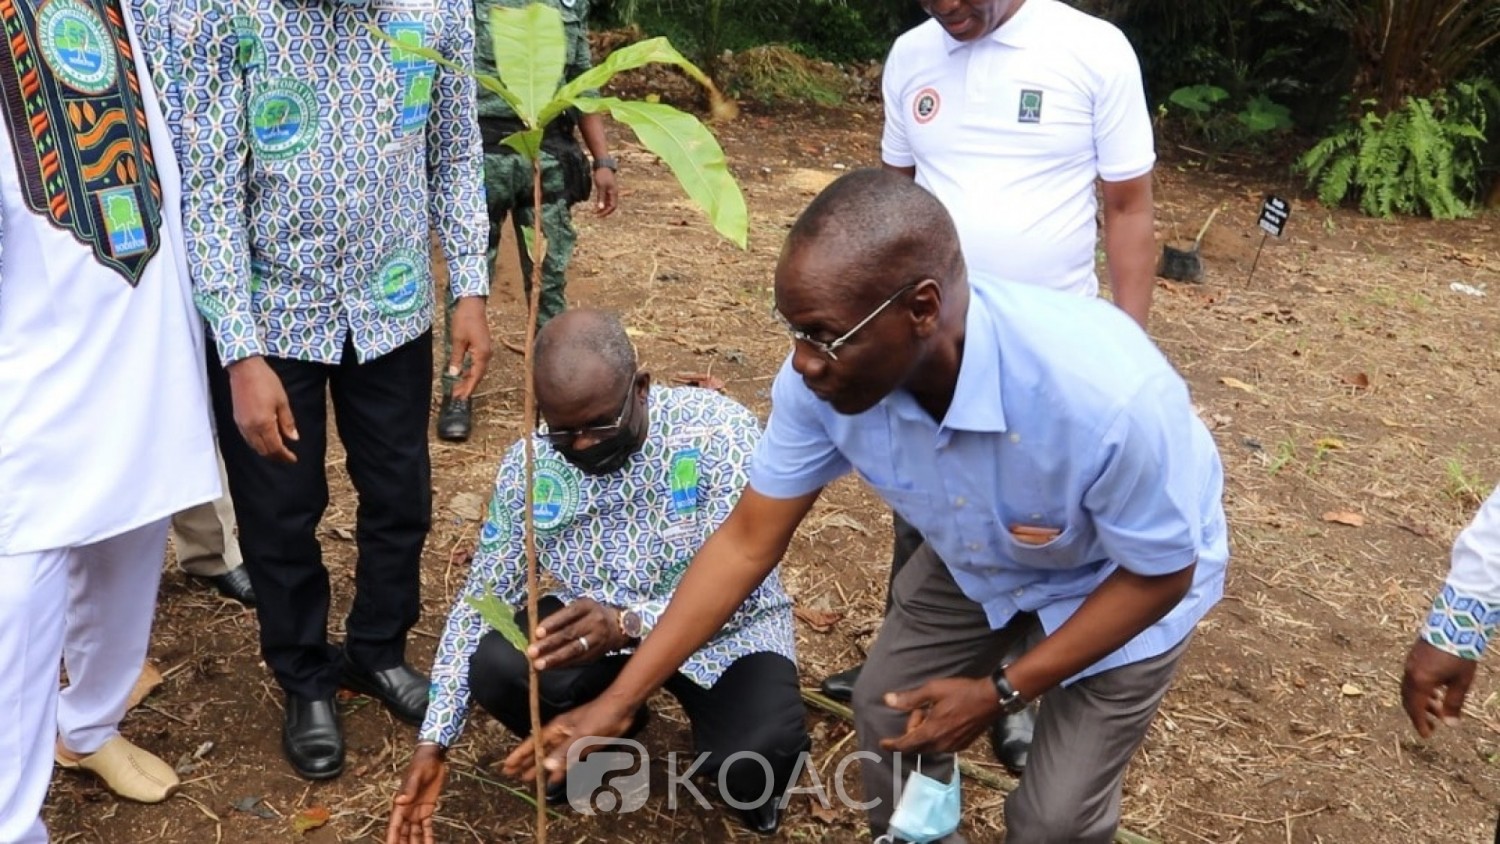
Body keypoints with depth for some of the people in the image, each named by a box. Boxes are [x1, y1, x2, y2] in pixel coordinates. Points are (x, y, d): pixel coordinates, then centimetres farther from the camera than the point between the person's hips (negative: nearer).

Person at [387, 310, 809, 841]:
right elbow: (481, 598, -3)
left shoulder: (718, 430, -23)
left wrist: (630, 624, -45)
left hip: (724, 630, -3)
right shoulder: (527, 467, -10)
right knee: (495, 669, -24)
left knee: (758, 753, -32)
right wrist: (434, 742, -8)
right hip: (592, 629, 4)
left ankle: (751, 785, 9)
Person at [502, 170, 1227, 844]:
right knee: (886, 710, 8)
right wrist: (617, 702, -16)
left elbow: (1160, 576, -24)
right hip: (980, 557, 4)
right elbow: (749, 540, -16)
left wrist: (999, 694, -22)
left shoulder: (1110, 397, -43)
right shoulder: (823, 378, -29)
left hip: (1121, 579, -3)